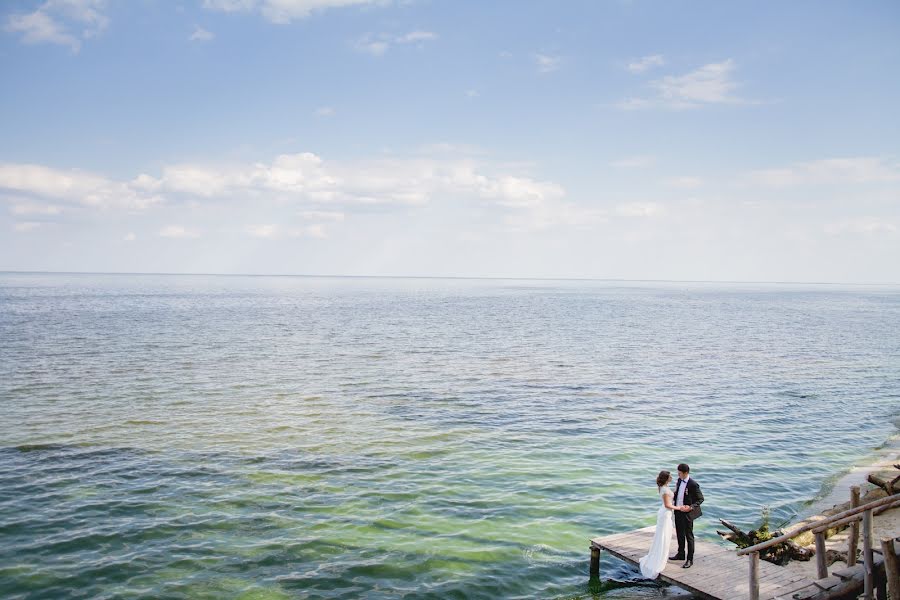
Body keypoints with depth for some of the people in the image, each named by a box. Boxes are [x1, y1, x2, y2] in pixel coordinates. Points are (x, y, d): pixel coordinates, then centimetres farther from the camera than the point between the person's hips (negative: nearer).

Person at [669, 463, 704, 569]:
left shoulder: (693, 484, -21)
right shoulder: (679, 481, 3)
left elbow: (700, 499, -14)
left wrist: (691, 507, -25)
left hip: (687, 513, -8)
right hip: (678, 511, 8)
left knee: (689, 536, 4)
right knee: (680, 534, 21)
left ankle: (690, 559, 14)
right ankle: (681, 554, 37)